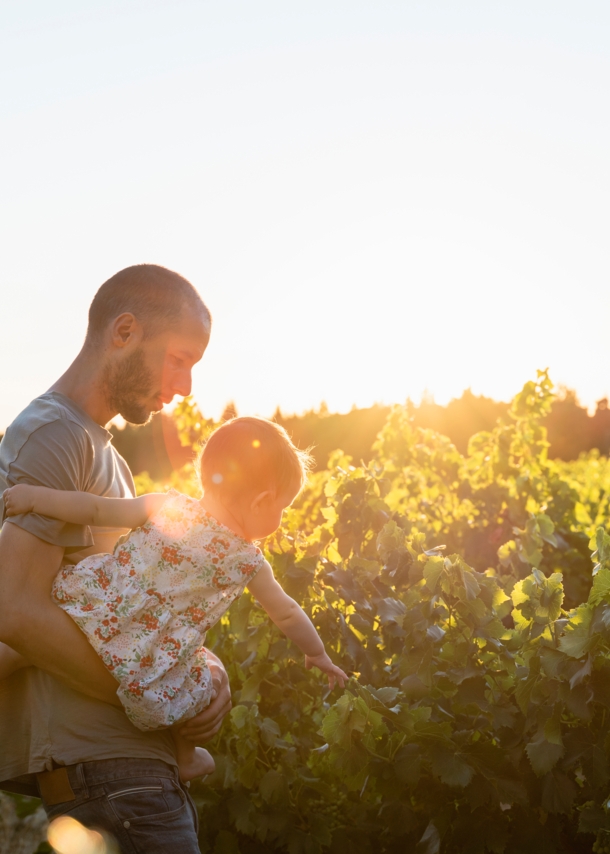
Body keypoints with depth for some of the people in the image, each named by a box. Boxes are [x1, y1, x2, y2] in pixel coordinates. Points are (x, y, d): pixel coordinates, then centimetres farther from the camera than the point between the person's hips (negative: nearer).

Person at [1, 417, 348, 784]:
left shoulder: (167, 507, -4)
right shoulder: (249, 562, -2)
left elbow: (95, 510, -5)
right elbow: (288, 614, 10)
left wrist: (35, 495, 5)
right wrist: (319, 655, 27)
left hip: (86, 620, 1)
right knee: (204, 680, 27)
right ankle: (185, 756, 37)